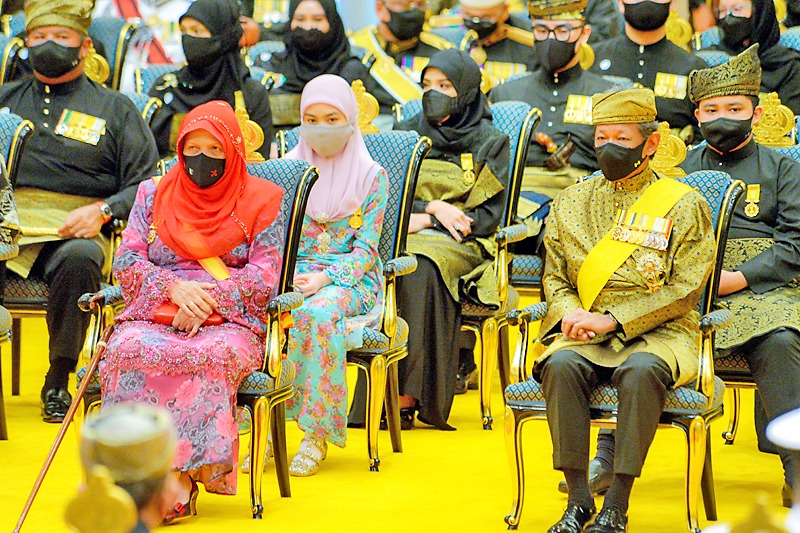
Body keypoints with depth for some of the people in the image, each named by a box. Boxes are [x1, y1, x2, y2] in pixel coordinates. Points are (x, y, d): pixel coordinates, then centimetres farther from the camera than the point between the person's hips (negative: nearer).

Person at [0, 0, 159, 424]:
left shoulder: (114, 110, 19)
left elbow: (146, 185, 10)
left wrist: (102, 210, -9)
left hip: (71, 229, -2)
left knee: (80, 258, -38)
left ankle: (58, 380, -21)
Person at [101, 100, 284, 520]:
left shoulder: (260, 200, 11)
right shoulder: (154, 195, 19)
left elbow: (266, 275, 2)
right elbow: (127, 261, 10)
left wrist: (208, 296, -13)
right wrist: (175, 287, -9)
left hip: (230, 321, -2)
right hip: (154, 316, 2)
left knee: (211, 355, -38)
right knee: (129, 349, -34)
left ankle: (179, 476, -34)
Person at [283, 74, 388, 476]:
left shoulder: (371, 176, 4)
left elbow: (365, 249, -3)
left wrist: (325, 278, -20)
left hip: (351, 278, -3)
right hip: (291, 275, 3)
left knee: (319, 313, -38)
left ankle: (316, 435, -31)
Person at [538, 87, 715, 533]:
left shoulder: (684, 205, 3)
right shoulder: (571, 202, 15)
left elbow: (684, 290, -5)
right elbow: (555, 278, 17)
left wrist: (610, 319, -13)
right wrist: (571, 313, -7)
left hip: (658, 331, -3)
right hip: (584, 334, 3)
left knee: (643, 370, -38)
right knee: (561, 365, -32)